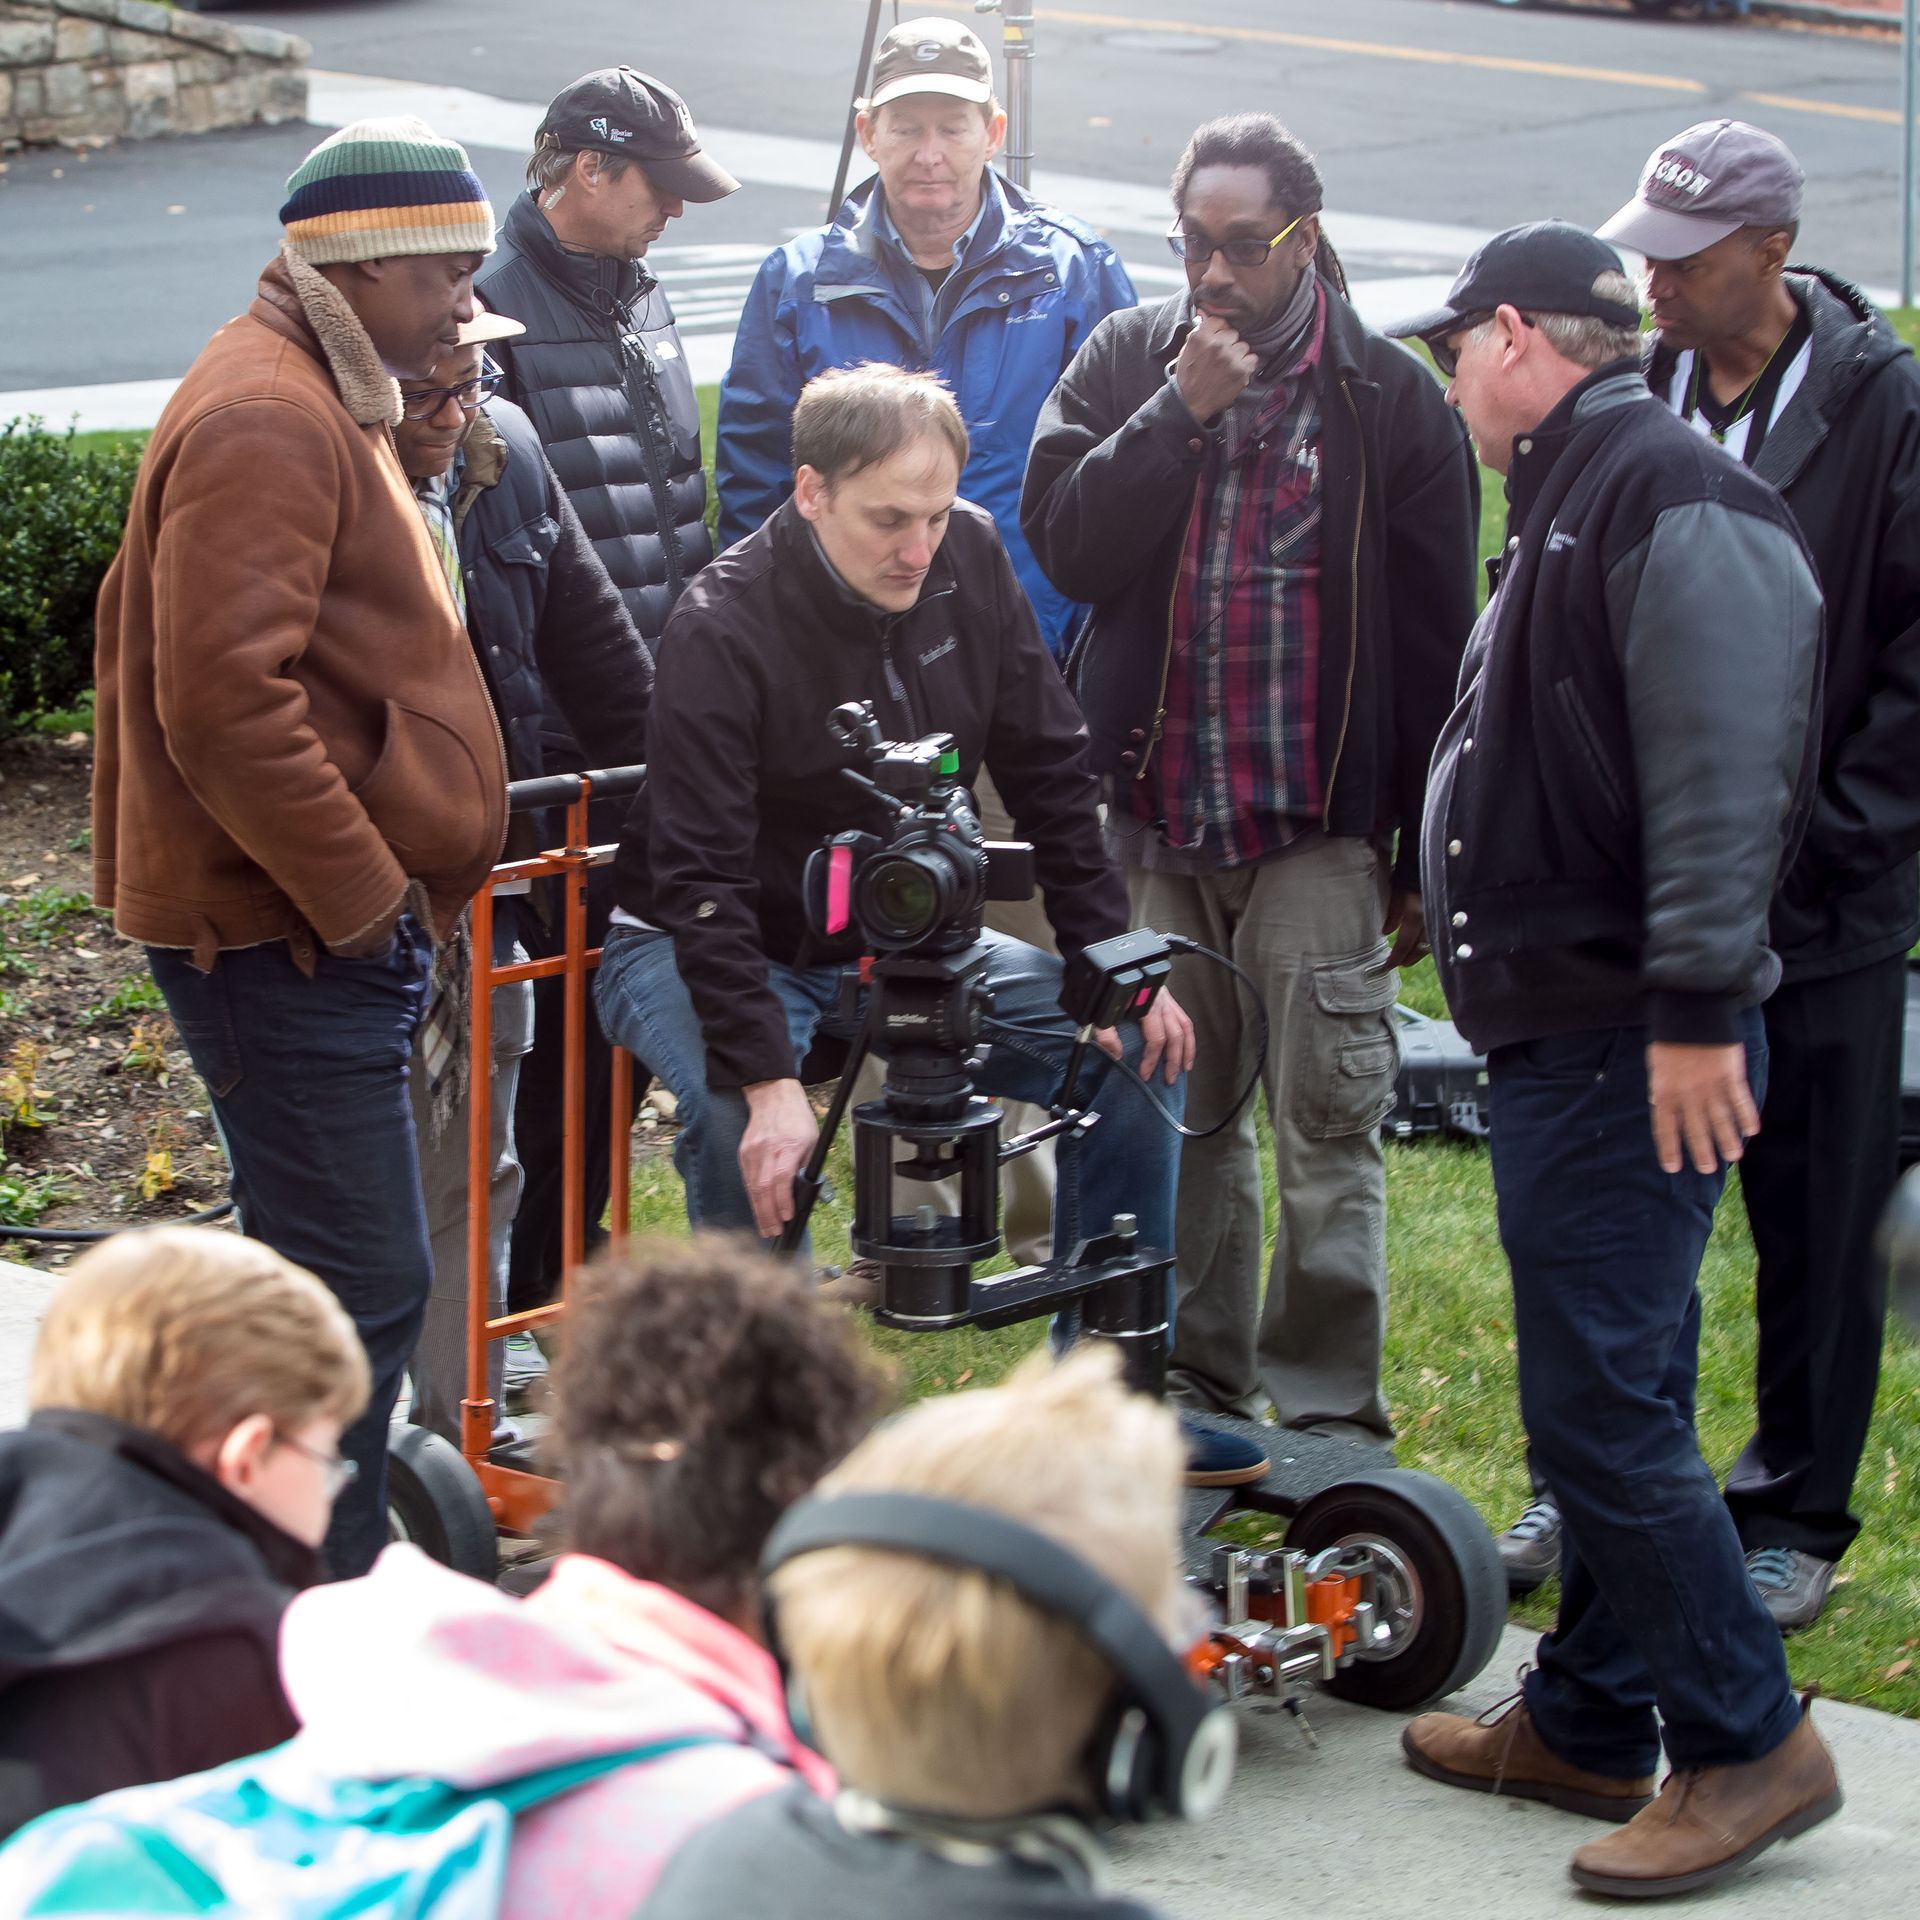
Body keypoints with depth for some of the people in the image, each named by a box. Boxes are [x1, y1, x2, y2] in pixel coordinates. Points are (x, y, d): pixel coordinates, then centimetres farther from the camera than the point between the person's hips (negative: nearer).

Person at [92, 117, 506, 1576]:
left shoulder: (326, 402, 19)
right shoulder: (265, 422, -17)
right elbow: (224, 699, -25)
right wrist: (363, 896, -21)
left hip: (329, 919, 11)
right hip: (289, 937, -11)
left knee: (321, 1276, 16)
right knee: (359, 1286, -10)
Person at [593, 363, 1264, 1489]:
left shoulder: (969, 561, -8)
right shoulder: (724, 632, -25)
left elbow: (1051, 771, 1)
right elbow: (699, 883, -29)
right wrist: (769, 1080, -39)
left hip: (894, 944, 6)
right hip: (705, 952, -6)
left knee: (1140, 1047, -7)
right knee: (739, 1123, -36)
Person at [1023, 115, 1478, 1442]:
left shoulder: (1390, 400, 0)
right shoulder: (1127, 363, 8)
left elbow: (1437, 645, 2)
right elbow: (1065, 543, -4)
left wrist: (1423, 859, 0)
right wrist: (1182, 412, -13)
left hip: (1319, 825, -3)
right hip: (1154, 818, 3)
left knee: (1329, 1122, -4)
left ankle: (1328, 1409, 4)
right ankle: (1199, 1381, 22)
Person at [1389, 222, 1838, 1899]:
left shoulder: (1677, 500, -15)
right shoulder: (1571, 504, 19)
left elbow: (1721, 772, -23)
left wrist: (1696, 1006, -26)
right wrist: (1473, 901, 23)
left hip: (1635, 1044, -10)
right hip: (1561, 1024, 10)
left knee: (1603, 1399, -10)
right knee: (1596, 1395, 15)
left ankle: (1749, 1744, -2)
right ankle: (1589, 1726, 23)